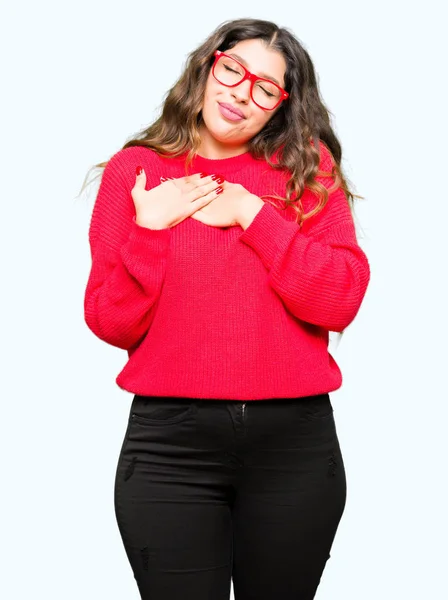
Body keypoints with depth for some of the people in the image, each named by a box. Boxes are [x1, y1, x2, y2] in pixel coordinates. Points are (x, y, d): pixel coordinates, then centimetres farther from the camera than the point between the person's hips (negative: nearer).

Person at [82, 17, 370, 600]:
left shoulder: (309, 166, 4)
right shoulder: (135, 169, 3)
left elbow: (341, 303, -7)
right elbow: (112, 325, 1)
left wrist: (254, 215, -11)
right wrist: (150, 230, -13)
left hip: (296, 441, 1)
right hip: (169, 444, -1)